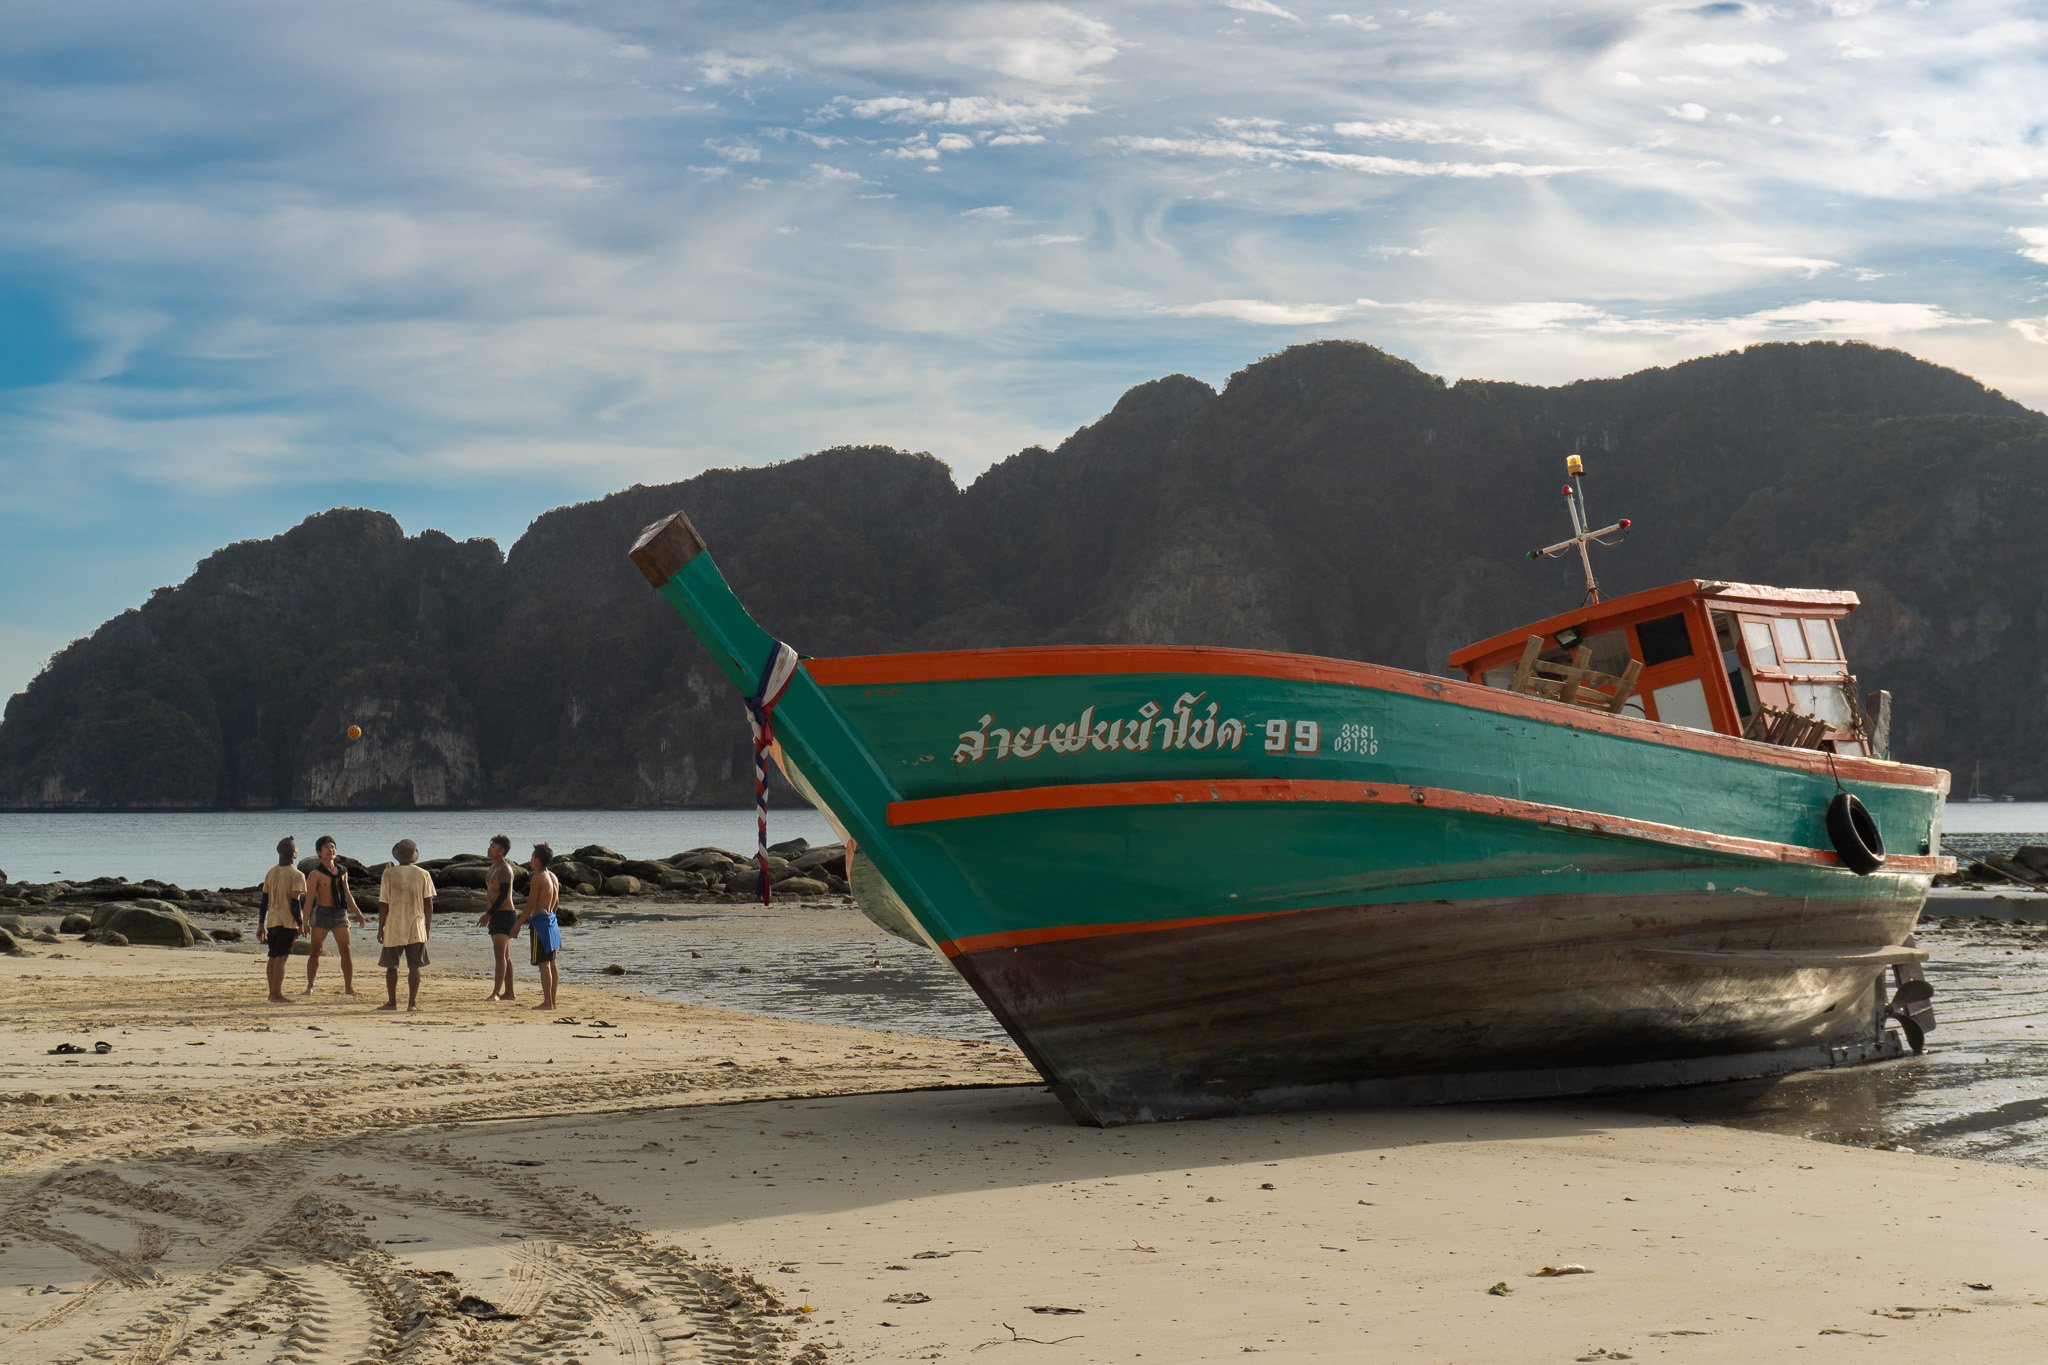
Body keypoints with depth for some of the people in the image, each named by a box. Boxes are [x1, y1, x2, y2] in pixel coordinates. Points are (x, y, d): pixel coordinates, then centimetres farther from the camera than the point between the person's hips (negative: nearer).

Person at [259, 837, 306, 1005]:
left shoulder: (270, 873, 10)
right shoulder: (296, 875, -9)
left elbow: (264, 900, 11)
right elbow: (295, 901, -14)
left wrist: (261, 924, 15)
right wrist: (300, 923, -7)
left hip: (272, 921, 6)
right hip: (288, 922, -6)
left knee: (273, 957, 13)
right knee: (281, 957, -8)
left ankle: (272, 993, 18)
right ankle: (277, 994, -10)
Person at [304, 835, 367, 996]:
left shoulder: (342, 871, 12)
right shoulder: (315, 874, -3)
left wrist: (358, 913, 17)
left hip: (341, 914, 4)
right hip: (322, 914, -4)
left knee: (345, 951, -1)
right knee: (315, 951, 0)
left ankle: (349, 987, 1)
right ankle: (309, 986, 7)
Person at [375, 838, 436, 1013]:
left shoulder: (389, 874, -3)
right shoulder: (423, 874, 1)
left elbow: (383, 904, -3)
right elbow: (429, 903, 1)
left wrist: (380, 928, 4)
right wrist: (428, 926, 10)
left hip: (393, 928, -1)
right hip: (416, 928, 1)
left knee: (391, 965, 12)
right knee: (414, 967, 3)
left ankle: (391, 1001, 15)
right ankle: (412, 1003, -2)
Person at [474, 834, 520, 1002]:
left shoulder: (504, 869, -14)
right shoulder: (493, 867, 16)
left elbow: (504, 894, -21)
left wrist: (489, 914, -24)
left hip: (504, 914, -10)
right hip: (496, 914, 10)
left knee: (500, 954, -16)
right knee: (504, 955, 13)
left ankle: (496, 992, -23)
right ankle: (508, 992, 17)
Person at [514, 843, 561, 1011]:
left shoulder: (537, 879, -14)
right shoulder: (553, 877, 12)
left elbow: (531, 904, -16)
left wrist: (518, 925, -11)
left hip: (540, 921, -9)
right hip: (551, 919, 9)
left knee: (544, 964, -8)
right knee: (551, 963, 12)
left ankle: (547, 1002, -10)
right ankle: (552, 1000, 15)